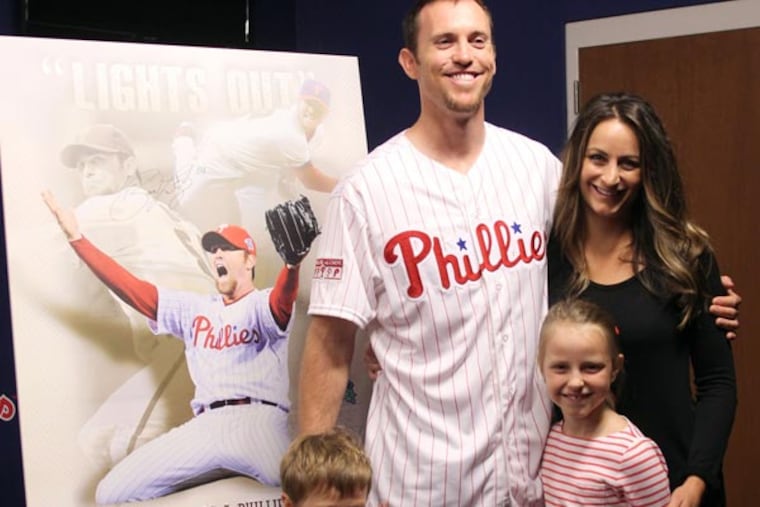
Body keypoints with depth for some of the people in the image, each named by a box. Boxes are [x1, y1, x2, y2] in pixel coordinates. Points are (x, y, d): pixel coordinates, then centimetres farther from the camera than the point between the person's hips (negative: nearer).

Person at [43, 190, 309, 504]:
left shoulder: (265, 305, 10)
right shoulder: (194, 309, 26)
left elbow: (283, 301, -15)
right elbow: (131, 289, 20)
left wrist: (292, 263, -39)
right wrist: (76, 238, 12)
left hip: (260, 420, -6)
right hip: (204, 427, 6)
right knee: (112, 492, -4)